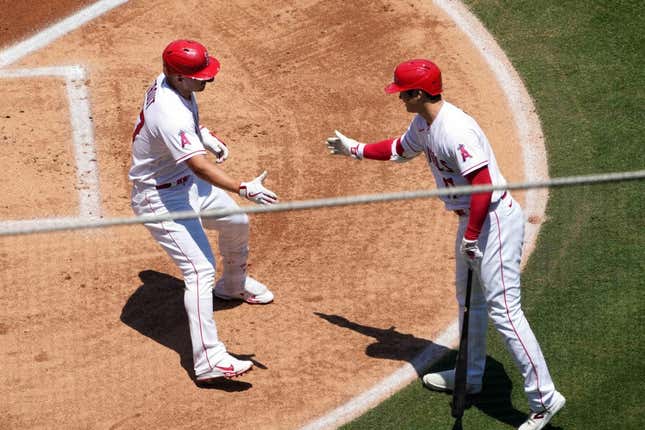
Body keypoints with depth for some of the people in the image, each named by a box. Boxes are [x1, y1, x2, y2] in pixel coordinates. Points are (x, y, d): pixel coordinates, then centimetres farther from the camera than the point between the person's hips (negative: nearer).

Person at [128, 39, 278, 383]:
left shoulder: (167, 83, -6)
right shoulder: (170, 115, -35)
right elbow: (199, 165, -43)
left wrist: (205, 136, 2)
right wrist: (243, 189, -52)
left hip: (188, 184, 10)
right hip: (160, 198, -10)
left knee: (237, 223, 25)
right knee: (201, 269, -19)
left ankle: (233, 284, 53)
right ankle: (208, 360, -21)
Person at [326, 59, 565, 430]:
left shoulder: (455, 130, -25)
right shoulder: (423, 124, 6)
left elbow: (483, 186, -28)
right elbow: (399, 149, 29)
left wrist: (471, 238, -22)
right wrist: (355, 149, 35)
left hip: (495, 220, -11)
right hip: (472, 219, 11)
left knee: (503, 309, -13)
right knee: (470, 298, 24)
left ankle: (544, 398, -12)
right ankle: (471, 375, 42)